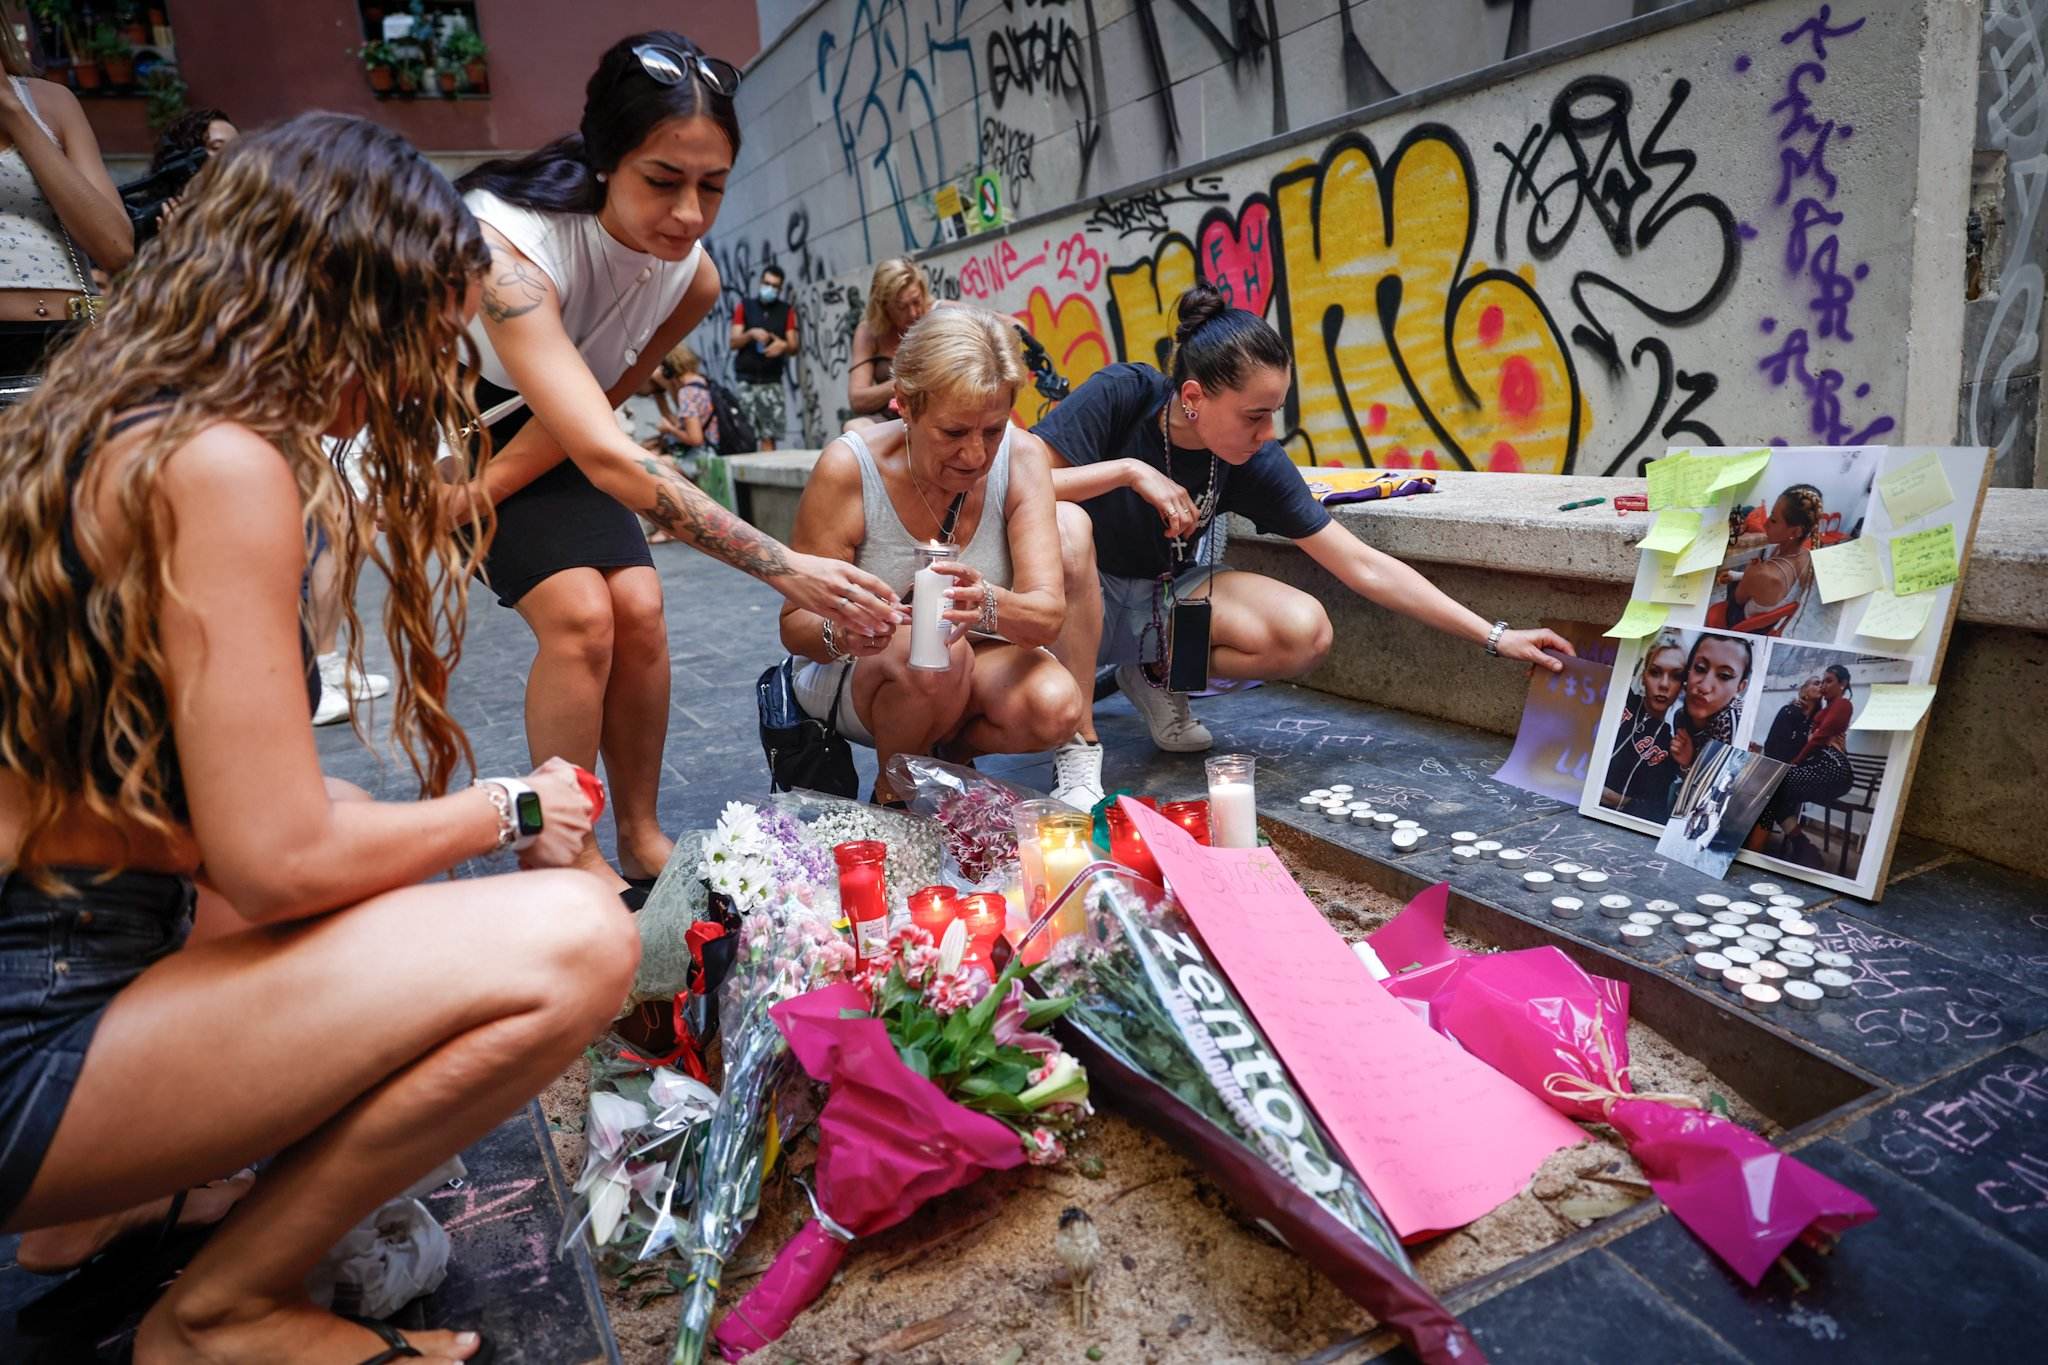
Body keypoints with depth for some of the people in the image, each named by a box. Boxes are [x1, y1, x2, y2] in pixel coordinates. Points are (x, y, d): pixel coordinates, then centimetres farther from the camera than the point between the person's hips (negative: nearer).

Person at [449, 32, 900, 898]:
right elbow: (605, 457, -49)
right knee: (580, 610, -22)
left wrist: (480, 495, -21)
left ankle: (640, 840, 4)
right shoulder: (509, 243, -38)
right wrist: (782, 567, -55)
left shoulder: (693, 280, -19)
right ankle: (567, 859, -6)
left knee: (638, 607, -13)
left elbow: (594, 407, -11)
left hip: (542, 437, 5)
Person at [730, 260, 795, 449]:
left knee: (769, 437, -4)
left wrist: (783, 345, -19)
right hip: (746, 381, 0)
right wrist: (751, 334, -16)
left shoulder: (786, 310, 9)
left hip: (772, 382, 1)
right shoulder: (745, 306, 8)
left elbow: (794, 347, 4)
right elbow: (734, 343, 3)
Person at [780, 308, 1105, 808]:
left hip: (972, 670, 3)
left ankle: (951, 749, 5)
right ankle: (893, 789, -4)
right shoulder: (848, 467, -21)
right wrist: (840, 632, -40)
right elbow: (795, 623, -16)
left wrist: (989, 604, -46)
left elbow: (1049, 613, -23)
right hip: (859, 679, -2)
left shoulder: (1021, 456, -14)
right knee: (932, 653, -35)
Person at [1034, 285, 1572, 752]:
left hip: (1160, 601, 3)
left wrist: (1494, 637, -13)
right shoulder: (1119, 396, -23)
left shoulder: (1257, 464, -14)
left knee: (1305, 632, -21)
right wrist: (1128, 471, -36)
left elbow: (1365, 567, -12)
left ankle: (1156, 674, 2)